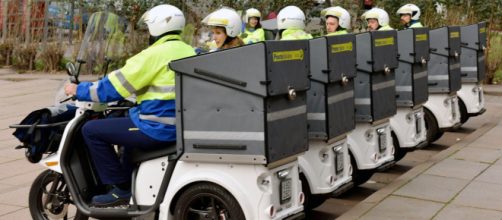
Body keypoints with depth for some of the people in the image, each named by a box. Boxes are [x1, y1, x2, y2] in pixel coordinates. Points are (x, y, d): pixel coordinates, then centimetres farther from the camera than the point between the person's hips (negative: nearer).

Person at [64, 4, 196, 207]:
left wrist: (79, 91, 2)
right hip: (182, 125, 9)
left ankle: (120, 188, 3)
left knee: (91, 130, 0)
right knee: (129, 122, 36)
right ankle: (129, 182, 37)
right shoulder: (189, 52, 11)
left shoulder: (156, 54, -14)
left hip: (159, 128, -9)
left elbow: (114, 86, -11)